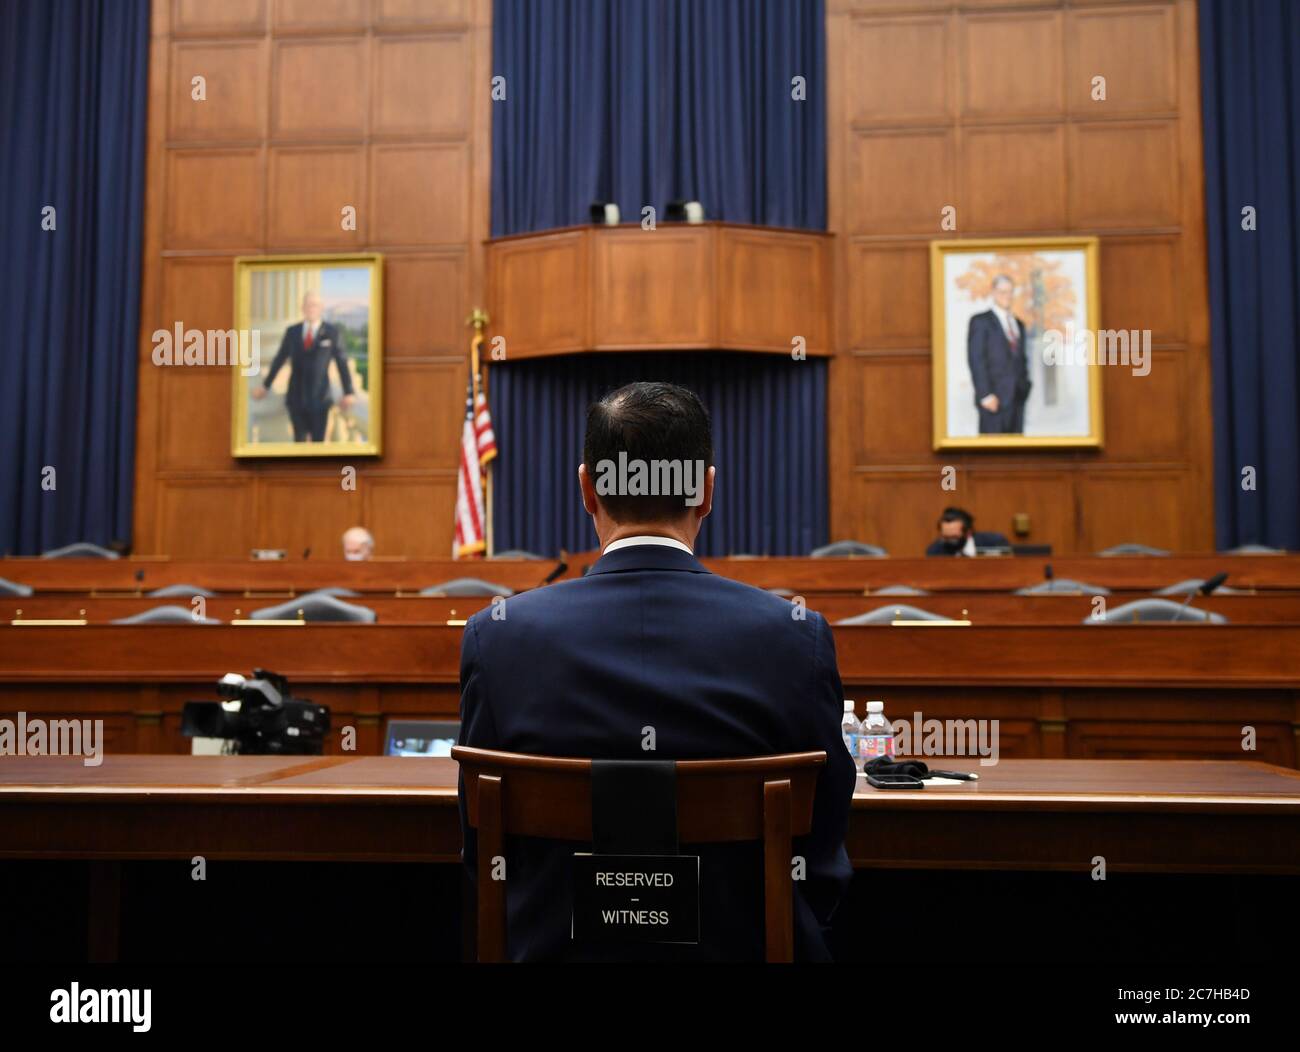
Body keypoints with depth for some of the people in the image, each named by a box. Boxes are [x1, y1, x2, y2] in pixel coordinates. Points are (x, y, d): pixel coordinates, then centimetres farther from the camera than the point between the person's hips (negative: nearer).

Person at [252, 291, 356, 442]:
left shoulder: (332, 332, -4)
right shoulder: (292, 331, 3)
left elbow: (342, 363, -3)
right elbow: (279, 359, 13)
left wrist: (349, 393, -9)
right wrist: (265, 385, 19)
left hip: (319, 398, -2)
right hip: (296, 397, 2)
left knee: (318, 441, -1)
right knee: (300, 440, 8)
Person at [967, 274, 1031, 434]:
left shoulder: (1019, 324, 19)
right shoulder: (980, 322, -2)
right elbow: (976, 360, -9)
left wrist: (1025, 387, 10)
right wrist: (985, 394, -16)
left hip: (1017, 397, 6)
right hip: (994, 398, -6)